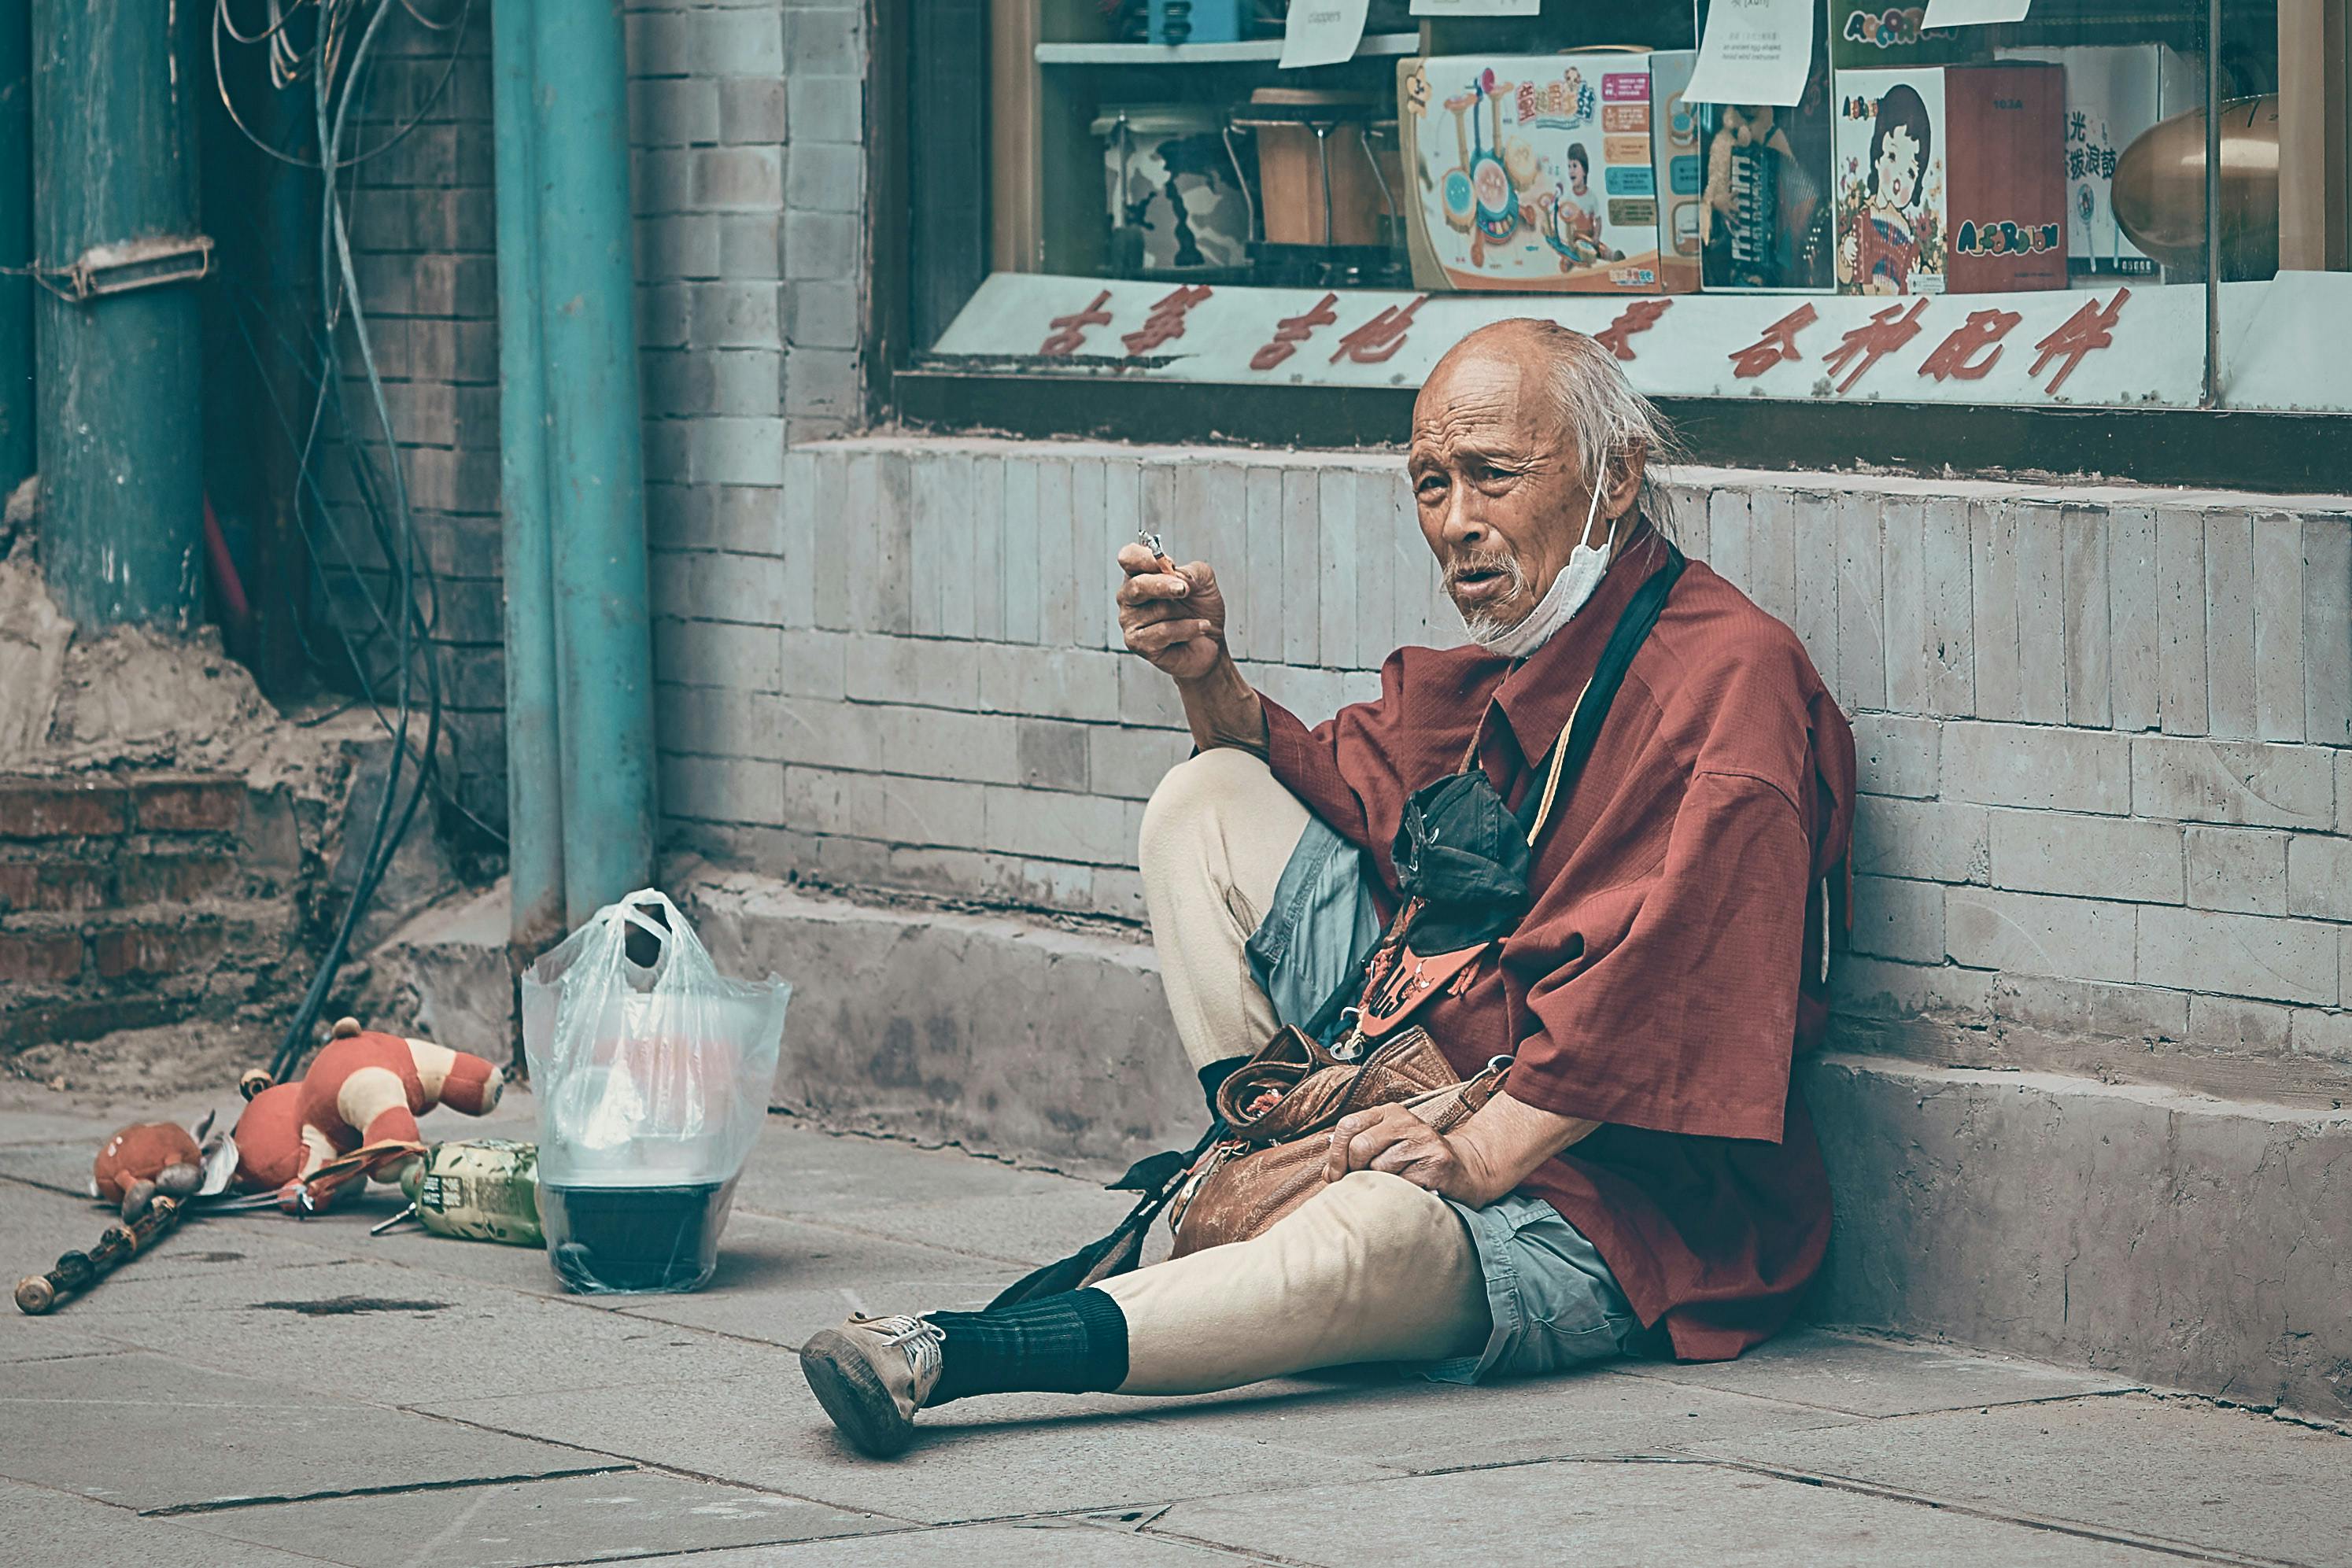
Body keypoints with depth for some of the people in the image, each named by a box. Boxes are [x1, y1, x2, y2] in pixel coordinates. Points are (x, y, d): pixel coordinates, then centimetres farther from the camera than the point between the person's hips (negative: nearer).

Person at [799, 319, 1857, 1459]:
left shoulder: (1733, 673, -17)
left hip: (1614, 1211, -9)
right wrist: (1208, 681, 9)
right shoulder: (1502, 658, 13)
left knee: (1373, 1234, -43)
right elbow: (1336, 789, 29)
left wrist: (1481, 1155, -32)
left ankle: (944, 1358, -49)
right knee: (1207, 800, 9)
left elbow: (1661, 981, -27)